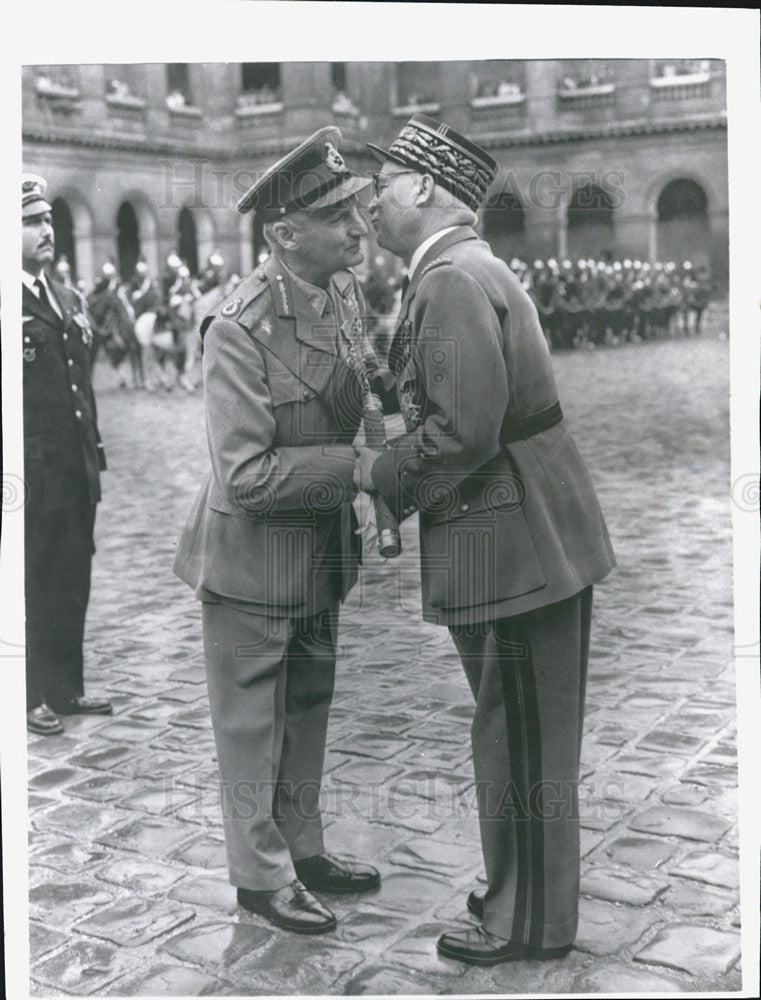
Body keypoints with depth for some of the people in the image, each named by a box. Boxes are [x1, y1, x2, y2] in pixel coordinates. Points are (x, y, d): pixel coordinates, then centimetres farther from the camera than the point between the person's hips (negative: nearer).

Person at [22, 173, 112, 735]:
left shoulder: (68, 301, 16)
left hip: (76, 474, 7)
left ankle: (65, 688, 25)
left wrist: (94, 454, 16)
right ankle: (31, 698, 14)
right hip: (32, 476, -7)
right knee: (32, 589, 2)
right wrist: (20, 473, -17)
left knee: (72, 585, 13)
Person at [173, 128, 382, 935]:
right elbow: (247, 475, -28)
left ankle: (302, 850, 39)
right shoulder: (240, 328, -25)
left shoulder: (346, 292, -1)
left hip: (322, 554, 8)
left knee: (307, 711, 21)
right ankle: (262, 876, 27)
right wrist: (357, 466, -26)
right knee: (252, 727, 9)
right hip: (254, 559, -8)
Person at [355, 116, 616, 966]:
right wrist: (396, 478, 11)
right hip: (526, 537, 10)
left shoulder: (451, 280, -18)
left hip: (514, 545, -10)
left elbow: (464, 431, -25)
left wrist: (377, 472, -11)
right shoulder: (469, 269, 15)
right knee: (520, 734, 21)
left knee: (522, 741, 5)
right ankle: (523, 890, 38)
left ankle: (529, 924, 22)